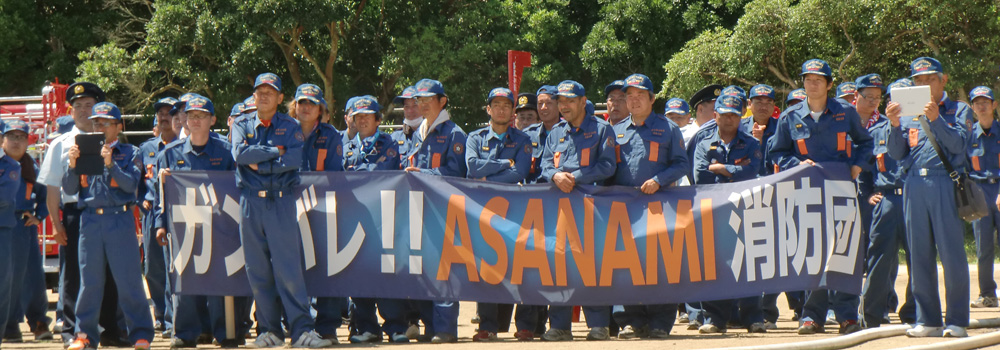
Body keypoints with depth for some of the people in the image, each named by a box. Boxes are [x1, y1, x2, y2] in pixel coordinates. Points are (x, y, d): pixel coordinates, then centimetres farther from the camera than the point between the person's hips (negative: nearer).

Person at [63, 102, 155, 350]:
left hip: (120, 220, -2)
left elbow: (131, 184, -8)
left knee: (129, 279, -3)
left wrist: (110, 163, -19)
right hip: (91, 220, 2)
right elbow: (70, 189, 8)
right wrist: (72, 164, -8)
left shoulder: (129, 153, 6)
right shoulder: (84, 151, 13)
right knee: (89, 280, 4)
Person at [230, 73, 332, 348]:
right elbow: (240, 154, -7)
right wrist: (276, 152, -6)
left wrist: (260, 163, -9)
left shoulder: (290, 127, 9)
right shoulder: (242, 126, 12)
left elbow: (295, 159, -8)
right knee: (258, 269, 2)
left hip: (282, 201, -2)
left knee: (289, 266, -8)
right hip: (251, 202, 2)